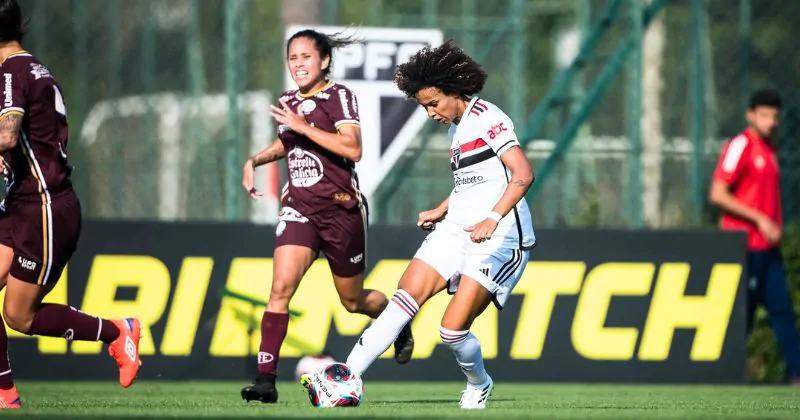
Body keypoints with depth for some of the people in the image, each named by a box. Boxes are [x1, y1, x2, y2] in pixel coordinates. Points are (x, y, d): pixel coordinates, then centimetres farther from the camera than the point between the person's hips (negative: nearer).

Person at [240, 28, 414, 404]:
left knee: (353, 300, 11)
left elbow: (353, 149, -24)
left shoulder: (338, 97, -10)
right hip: (299, 208, 4)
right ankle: (266, 378, -20)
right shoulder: (289, 102, 9)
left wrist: (303, 126, -25)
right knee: (281, 288, -17)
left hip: (340, 210, -4)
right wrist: (255, 161, 13)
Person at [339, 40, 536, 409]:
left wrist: (494, 219, -29)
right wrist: (441, 211, 22)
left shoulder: (487, 118, -11)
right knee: (405, 298, -9)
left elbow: (522, 175, -20)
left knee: (453, 329, -14)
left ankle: (478, 385, 16)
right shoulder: (456, 128, 17)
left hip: (499, 237, -8)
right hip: (456, 228, 8)